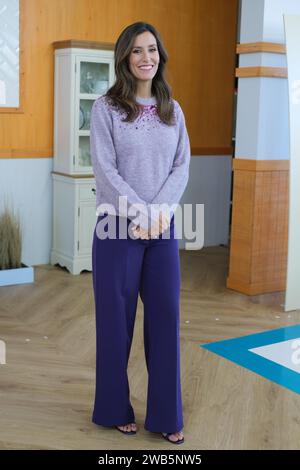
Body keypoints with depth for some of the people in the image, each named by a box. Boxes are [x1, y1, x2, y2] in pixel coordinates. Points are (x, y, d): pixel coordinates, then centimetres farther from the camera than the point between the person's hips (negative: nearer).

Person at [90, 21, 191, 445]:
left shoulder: (173, 110, 10)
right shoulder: (105, 108, -2)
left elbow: (182, 166, 4)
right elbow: (105, 169, -10)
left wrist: (161, 210, -12)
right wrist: (139, 215, -16)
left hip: (163, 227, 4)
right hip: (118, 226, -3)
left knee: (165, 316, 5)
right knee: (116, 318, 5)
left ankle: (166, 415, 18)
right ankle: (115, 408, 23)